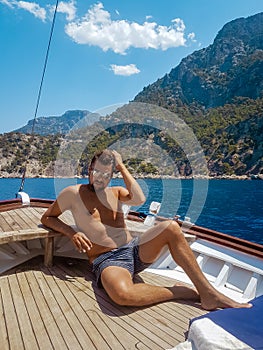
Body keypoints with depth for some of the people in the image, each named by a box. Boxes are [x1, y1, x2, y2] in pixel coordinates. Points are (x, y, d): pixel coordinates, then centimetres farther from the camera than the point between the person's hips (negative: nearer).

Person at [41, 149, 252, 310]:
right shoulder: (73, 193, 3)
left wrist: (122, 167, -3)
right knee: (121, 294, -40)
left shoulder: (115, 192, 12)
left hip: (134, 249, 4)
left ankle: (207, 292, -13)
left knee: (171, 227, -23)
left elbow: (139, 199, -8)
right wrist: (72, 232, -9)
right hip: (107, 260, -4)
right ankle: (181, 292, -15)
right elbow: (46, 218, 9)